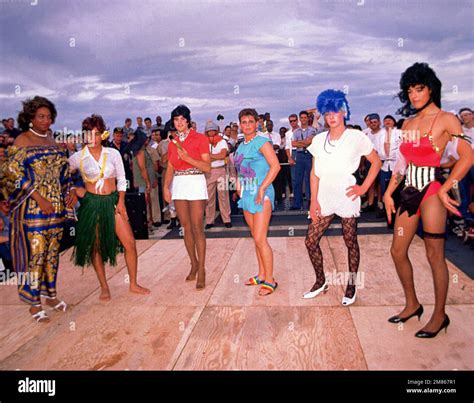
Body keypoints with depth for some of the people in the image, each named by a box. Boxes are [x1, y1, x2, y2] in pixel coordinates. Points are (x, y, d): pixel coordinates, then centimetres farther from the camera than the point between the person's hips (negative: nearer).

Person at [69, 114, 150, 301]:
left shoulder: (113, 153, 1)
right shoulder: (78, 157, -1)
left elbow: (121, 179, 4)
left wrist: (121, 201, -5)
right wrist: (76, 189, -2)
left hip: (113, 201, 1)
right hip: (92, 203, 0)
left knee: (130, 243, -4)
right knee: (96, 247, 6)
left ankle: (133, 284, 12)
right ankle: (104, 287, 22)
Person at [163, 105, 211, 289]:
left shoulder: (200, 139, -1)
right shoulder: (172, 142, 14)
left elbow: (207, 167, -7)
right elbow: (170, 168, 12)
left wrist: (187, 158, -18)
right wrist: (166, 187, -3)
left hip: (195, 183, -5)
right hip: (178, 184, 5)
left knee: (197, 227, -8)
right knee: (186, 227, 8)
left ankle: (201, 270, -1)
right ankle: (194, 264, 22)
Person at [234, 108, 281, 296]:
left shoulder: (262, 142, -7)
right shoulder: (241, 146, 16)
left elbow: (275, 166, -17)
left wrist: (262, 188, -21)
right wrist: (239, 187, 11)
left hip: (261, 194, -8)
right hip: (246, 195, 8)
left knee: (260, 239, -10)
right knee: (256, 238, 13)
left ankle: (269, 280, 1)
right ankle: (261, 275, 24)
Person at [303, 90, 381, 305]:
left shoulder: (357, 137, -3)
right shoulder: (319, 140, 7)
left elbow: (376, 162, 5)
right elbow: (314, 172, 7)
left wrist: (364, 187, -4)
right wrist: (314, 201, 1)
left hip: (347, 197, -4)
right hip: (324, 198, 4)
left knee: (350, 242, 7)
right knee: (311, 241, 3)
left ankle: (351, 286, 24)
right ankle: (321, 281, 23)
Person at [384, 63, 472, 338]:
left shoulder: (446, 119, -4)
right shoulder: (408, 123, 14)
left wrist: (445, 189, -15)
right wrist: (389, 192, 10)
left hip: (432, 190, -7)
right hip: (410, 191, 7)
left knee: (435, 255, 1)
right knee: (398, 251, 8)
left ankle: (440, 315, 18)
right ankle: (412, 304, 27)